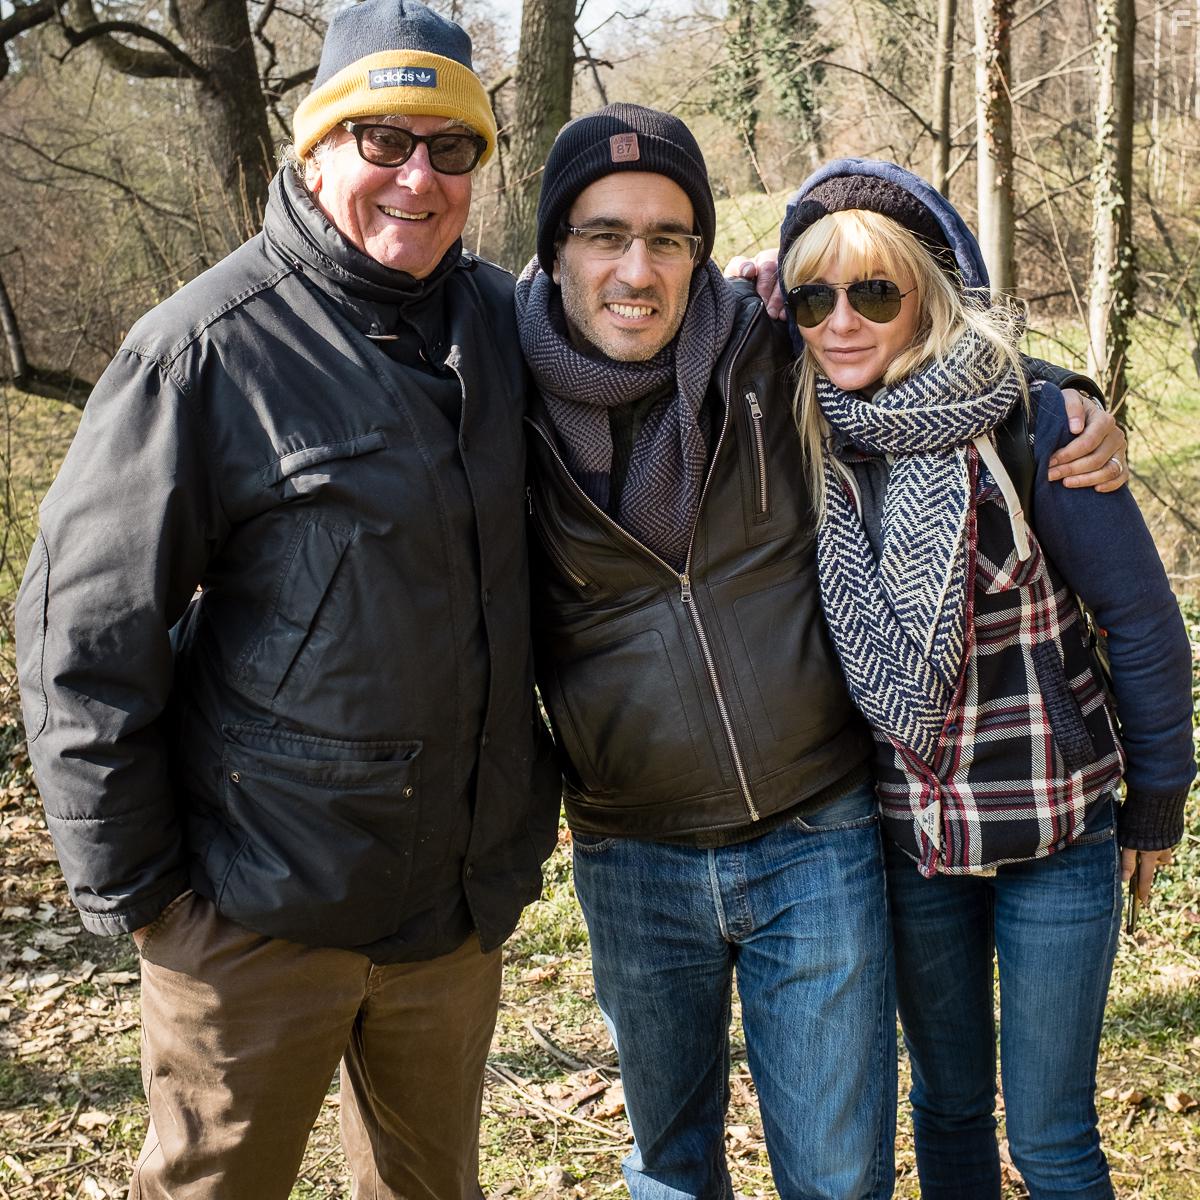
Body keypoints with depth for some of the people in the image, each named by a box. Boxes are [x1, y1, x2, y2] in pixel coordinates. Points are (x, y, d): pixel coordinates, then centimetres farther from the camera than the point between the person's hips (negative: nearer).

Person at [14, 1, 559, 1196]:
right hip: (265, 910, -5)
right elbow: (83, 634, -12)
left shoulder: (496, 318, 2)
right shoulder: (211, 345, -14)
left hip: (463, 898, 5)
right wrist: (133, 887, -9)